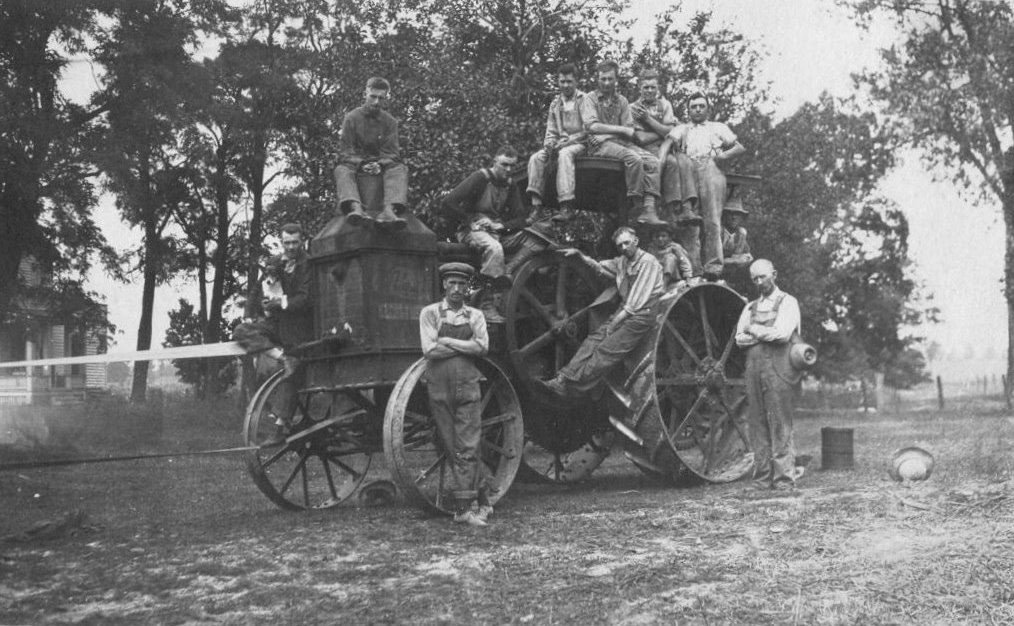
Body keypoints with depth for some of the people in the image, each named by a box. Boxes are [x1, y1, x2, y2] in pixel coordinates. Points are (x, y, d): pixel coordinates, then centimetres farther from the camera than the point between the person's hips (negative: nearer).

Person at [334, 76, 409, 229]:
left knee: (400, 169, -30)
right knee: (341, 170, -34)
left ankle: (389, 210, -57)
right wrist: (361, 165, -22)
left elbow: (391, 153, 1)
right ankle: (356, 208, -63)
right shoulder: (351, 118, 4)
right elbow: (344, 151, -3)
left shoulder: (390, 121, 8)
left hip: (381, 166, 1)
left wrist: (380, 165, -22)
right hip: (355, 164, -1)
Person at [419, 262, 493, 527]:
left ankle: (463, 508, 2)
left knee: (467, 449, -5)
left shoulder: (475, 316, 9)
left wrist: (447, 341, -9)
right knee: (452, 450, 3)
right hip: (439, 387, 0)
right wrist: (465, 346, -5)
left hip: (467, 386, 0)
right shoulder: (430, 313, 5)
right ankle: (482, 500, 13)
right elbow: (429, 350, -7)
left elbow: (482, 346, -8)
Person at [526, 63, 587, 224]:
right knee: (536, 158, -22)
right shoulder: (555, 104, 19)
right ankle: (536, 207, -29)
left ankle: (567, 206, -44)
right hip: (560, 145, 5)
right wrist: (549, 144, -4)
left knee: (564, 154, -38)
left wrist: (568, 141, -16)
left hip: (579, 144, -5)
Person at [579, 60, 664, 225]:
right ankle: (637, 207, -26)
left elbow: (630, 133, 10)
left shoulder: (622, 101, 20)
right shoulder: (589, 99, 8)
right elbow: (592, 126, -9)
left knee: (653, 161, -20)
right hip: (600, 144, -5)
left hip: (622, 143, 5)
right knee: (634, 159, -32)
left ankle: (649, 209, -31)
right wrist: (621, 129, -8)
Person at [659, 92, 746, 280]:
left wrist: (724, 155, 0)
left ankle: (714, 266, -25)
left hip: (710, 168, -1)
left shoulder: (718, 128, 28)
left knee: (712, 220, -17)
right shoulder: (681, 129, 31)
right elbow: (667, 143, 12)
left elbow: (740, 147, 20)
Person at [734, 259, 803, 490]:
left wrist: (754, 329, 1)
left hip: (779, 369, -5)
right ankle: (762, 478, 7)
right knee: (757, 425, 3)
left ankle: (784, 479, -5)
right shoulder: (750, 307, 21)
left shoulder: (787, 302, 4)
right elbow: (739, 339, 8)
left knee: (780, 426, -7)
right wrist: (766, 335, -6)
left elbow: (783, 333, -11)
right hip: (754, 368, 6)